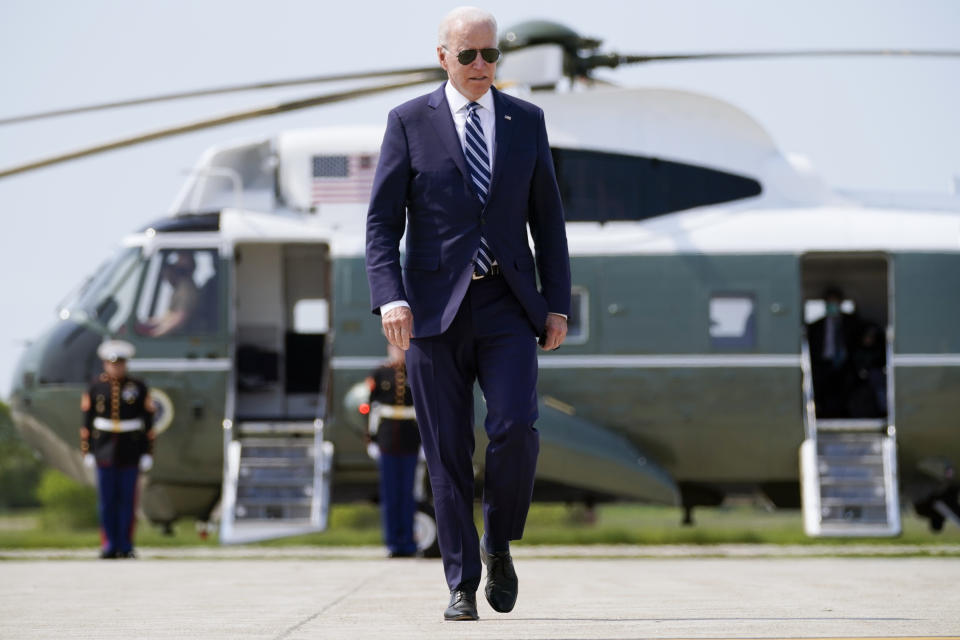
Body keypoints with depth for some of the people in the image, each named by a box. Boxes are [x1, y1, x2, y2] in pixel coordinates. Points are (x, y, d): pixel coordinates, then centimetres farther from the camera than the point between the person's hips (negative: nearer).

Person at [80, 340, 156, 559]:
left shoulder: (139, 388, 2)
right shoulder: (96, 388, 4)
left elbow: (148, 422, 2)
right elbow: (87, 423, 5)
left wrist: (147, 454, -2)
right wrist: (87, 452, 1)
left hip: (130, 453, -1)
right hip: (104, 454, 1)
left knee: (127, 499, 0)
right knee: (107, 500, 1)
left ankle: (125, 546, 5)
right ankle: (109, 545, 8)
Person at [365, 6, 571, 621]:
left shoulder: (526, 121, 9)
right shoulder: (410, 122, 3)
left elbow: (547, 219, 11)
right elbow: (383, 220, 0)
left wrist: (558, 305, 4)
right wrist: (391, 297, -13)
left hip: (507, 306, 1)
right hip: (435, 309, -1)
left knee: (515, 428, -17)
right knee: (448, 453, 0)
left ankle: (499, 544, 8)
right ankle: (463, 585, 8)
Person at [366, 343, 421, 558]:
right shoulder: (379, 374, 4)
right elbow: (372, 408, 4)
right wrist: (372, 439, -1)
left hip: (411, 442, 0)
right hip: (387, 442, 0)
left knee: (408, 493, 1)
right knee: (390, 494, 1)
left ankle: (408, 542, 6)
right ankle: (393, 542, 7)